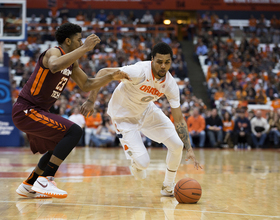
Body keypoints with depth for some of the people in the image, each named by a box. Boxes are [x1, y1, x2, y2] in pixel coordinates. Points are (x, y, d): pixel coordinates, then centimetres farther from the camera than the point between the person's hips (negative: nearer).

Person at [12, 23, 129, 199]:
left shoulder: (71, 61, 14)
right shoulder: (53, 52, -14)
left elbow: (86, 85, 21)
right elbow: (55, 66, -40)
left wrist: (111, 77, 6)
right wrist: (84, 48, -37)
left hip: (35, 112, 10)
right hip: (25, 111, -10)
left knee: (58, 148, 23)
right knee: (74, 131, -20)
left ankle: (28, 186, 30)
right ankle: (45, 181, -22)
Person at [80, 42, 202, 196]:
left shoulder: (170, 84, -16)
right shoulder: (140, 72, -34)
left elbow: (178, 118, -10)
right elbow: (103, 73, -28)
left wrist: (189, 149, -14)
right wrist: (90, 101, -32)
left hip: (146, 111, 6)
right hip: (124, 116, -5)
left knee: (177, 144, -6)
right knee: (143, 163, -17)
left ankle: (168, 187, 18)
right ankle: (136, 165, 25)